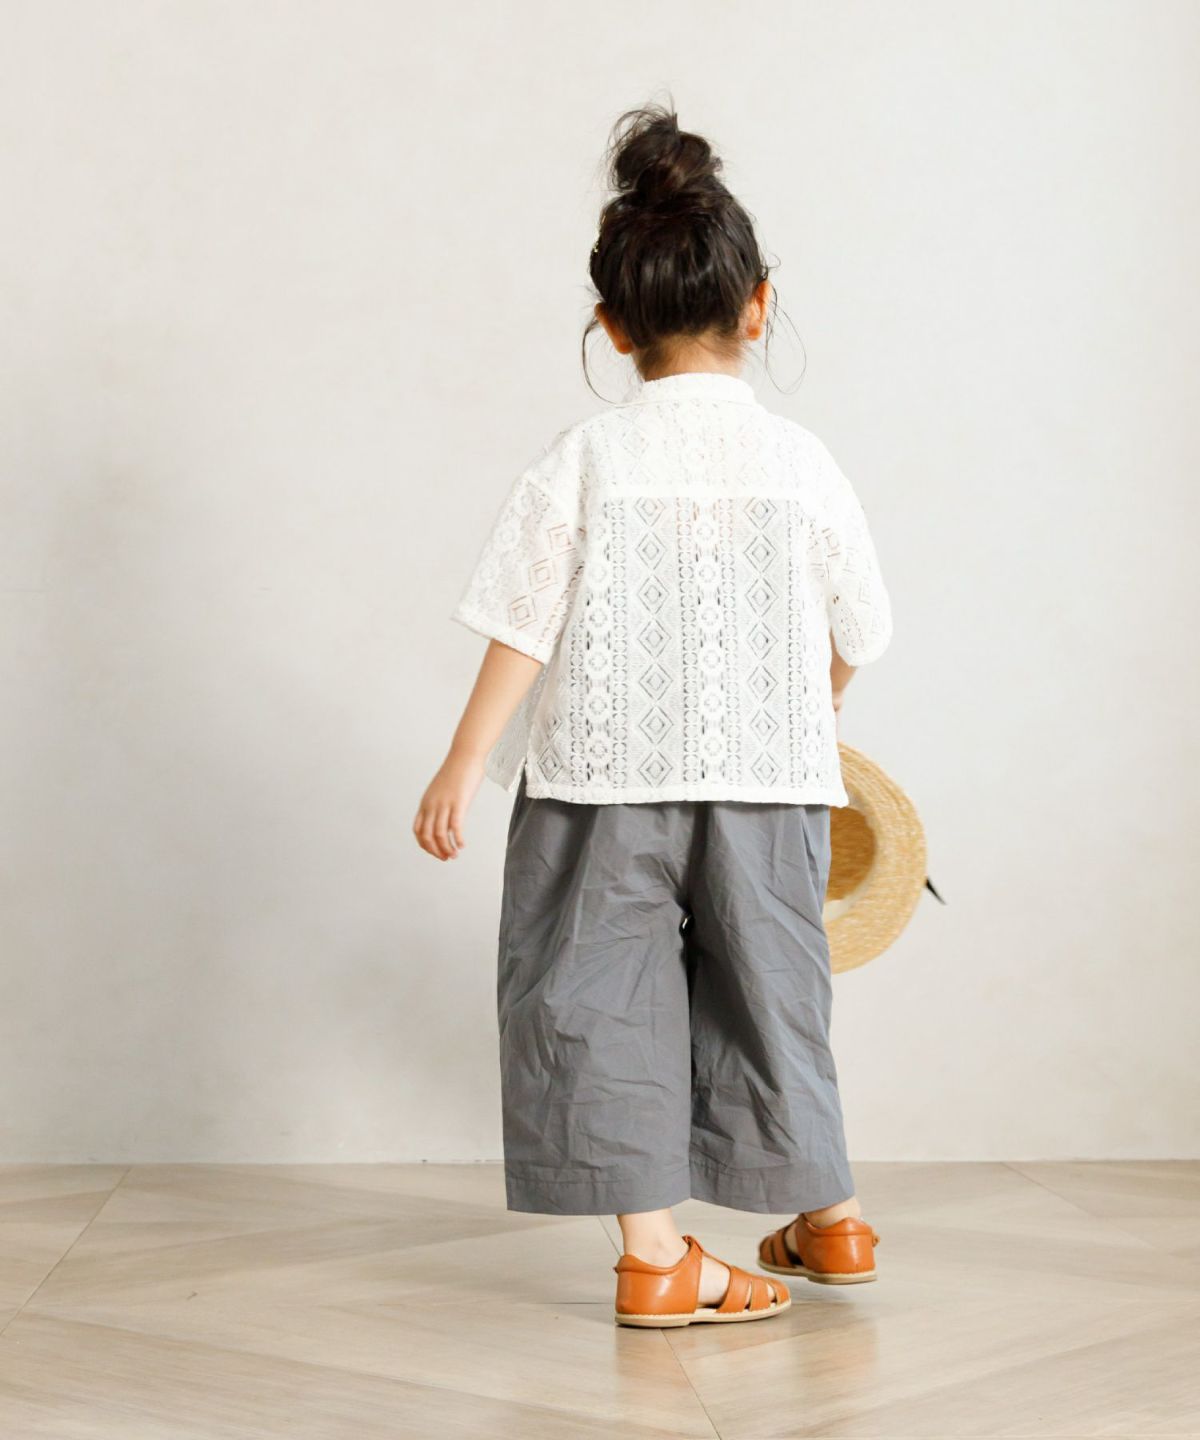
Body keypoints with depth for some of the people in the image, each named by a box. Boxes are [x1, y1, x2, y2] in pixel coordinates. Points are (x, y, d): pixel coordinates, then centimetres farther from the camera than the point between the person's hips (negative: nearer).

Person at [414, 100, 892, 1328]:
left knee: (605, 998, 7)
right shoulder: (803, 463, -1)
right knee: (765, 990, 17)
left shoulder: (585, 460, -6)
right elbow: (855, 637, 9)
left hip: (605, 779, -2)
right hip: (769, 779, 3)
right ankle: (829, 1219, 32)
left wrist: (462, 769, -1)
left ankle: (654, 1249, 6)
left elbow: (524, 628, -8)